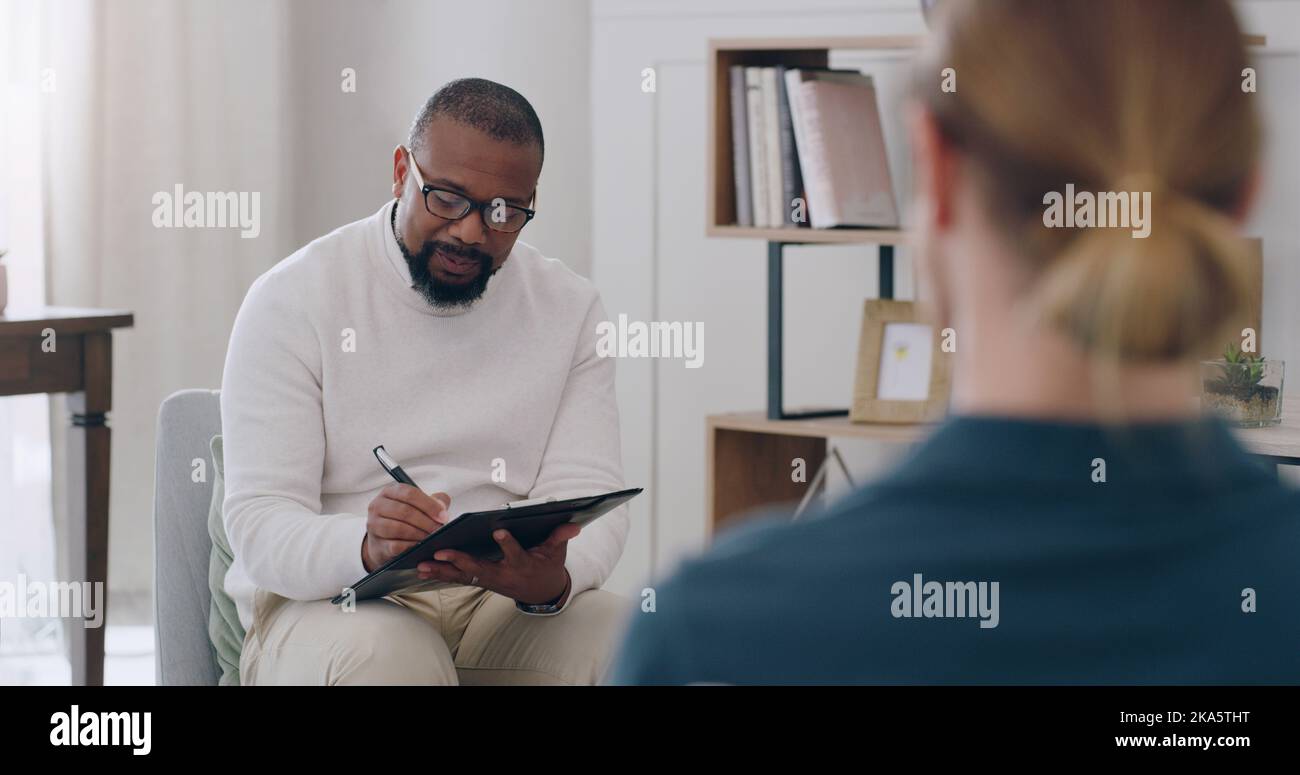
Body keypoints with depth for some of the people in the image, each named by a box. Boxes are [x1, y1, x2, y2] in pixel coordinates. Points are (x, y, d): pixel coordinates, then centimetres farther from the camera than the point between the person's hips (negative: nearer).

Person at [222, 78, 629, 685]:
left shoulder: (569, 309, 7)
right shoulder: (293, 299, -4)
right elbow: (260, 524, -12)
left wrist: (552, 579, -27)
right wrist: (369, 548, -35)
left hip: (506, 605, 3)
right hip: (326, 601, -3)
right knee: (386, 654, -37)